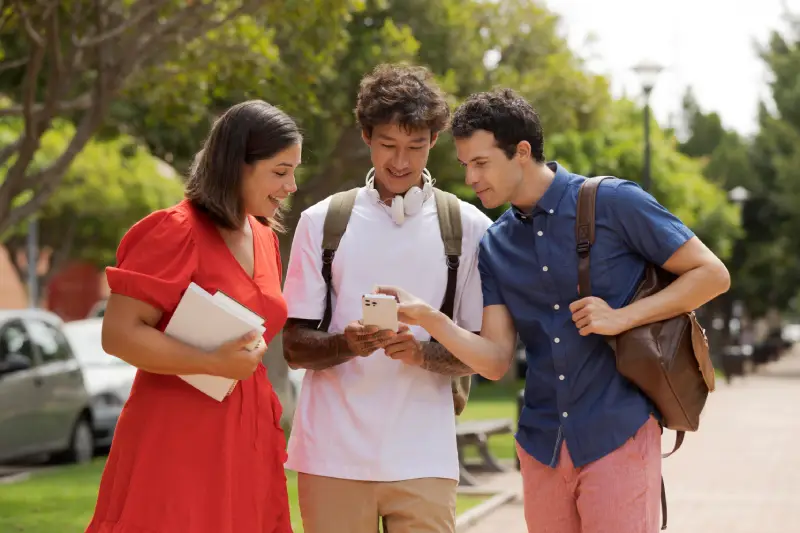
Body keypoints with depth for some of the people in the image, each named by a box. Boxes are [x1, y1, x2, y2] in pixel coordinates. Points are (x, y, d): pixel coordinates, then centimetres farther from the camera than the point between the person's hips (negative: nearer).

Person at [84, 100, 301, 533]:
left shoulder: (265, 238, 12)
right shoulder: (176, 231, -12)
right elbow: (118, 334, -16)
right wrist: (216, 364, -22)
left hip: (246, 444, 8)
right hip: (178, 442, -7)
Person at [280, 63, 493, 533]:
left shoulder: (469, 228, 5)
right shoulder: (322, 222, 6)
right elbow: (294, 348, 5)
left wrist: (423, 353, -15)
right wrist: (346, 344, -16)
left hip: (423, 458, 0)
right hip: (332, 454, 1)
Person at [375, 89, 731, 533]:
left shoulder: (613, 203, -7)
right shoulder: (495, 247, 9)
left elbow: (712, 275, -4)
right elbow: (495, 361, 2)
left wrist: (623, 317, -14)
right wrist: (427, 318, -14)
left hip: (616, 435, -5)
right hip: (541, 443, 5)